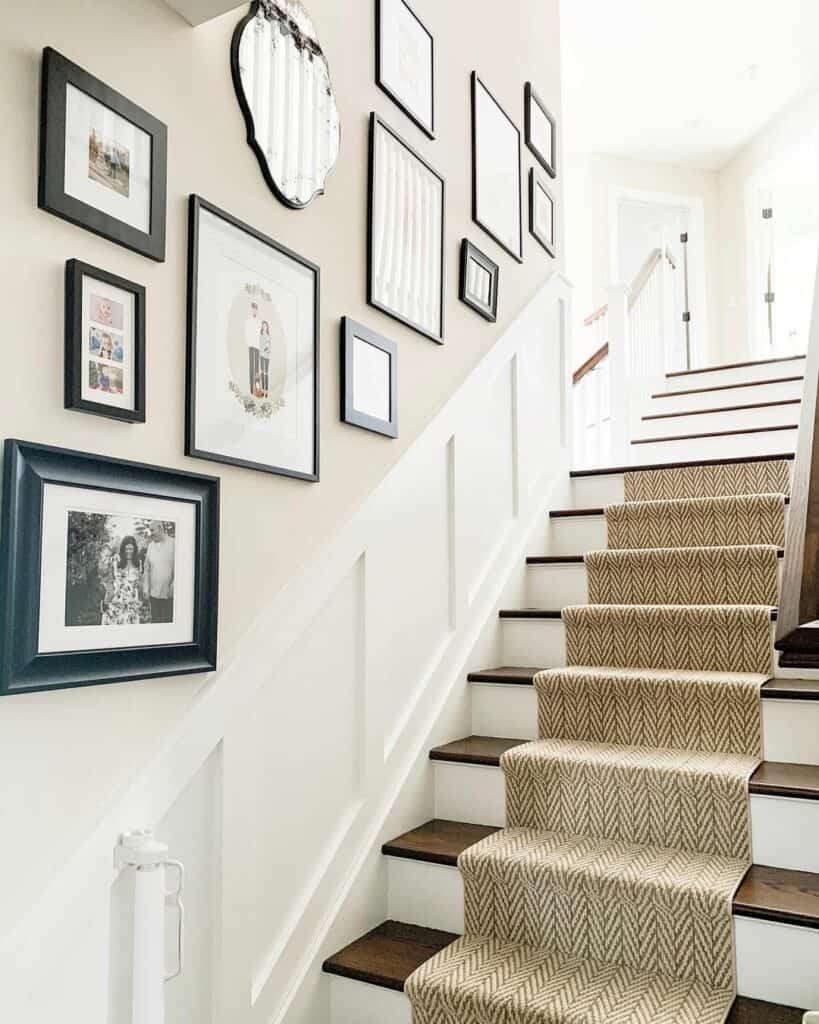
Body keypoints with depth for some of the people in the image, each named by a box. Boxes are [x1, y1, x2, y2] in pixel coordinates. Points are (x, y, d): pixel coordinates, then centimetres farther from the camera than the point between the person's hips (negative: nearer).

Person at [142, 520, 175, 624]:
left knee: (168, 621, -2)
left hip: (169, 594, -4)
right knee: (155, 621, 7)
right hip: (154, 593, 4)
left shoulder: (173, 544, -4)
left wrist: (173, 586, -11)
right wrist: (146, 589, 8)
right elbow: (147, 569, 13)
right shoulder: (151, 546, 11)